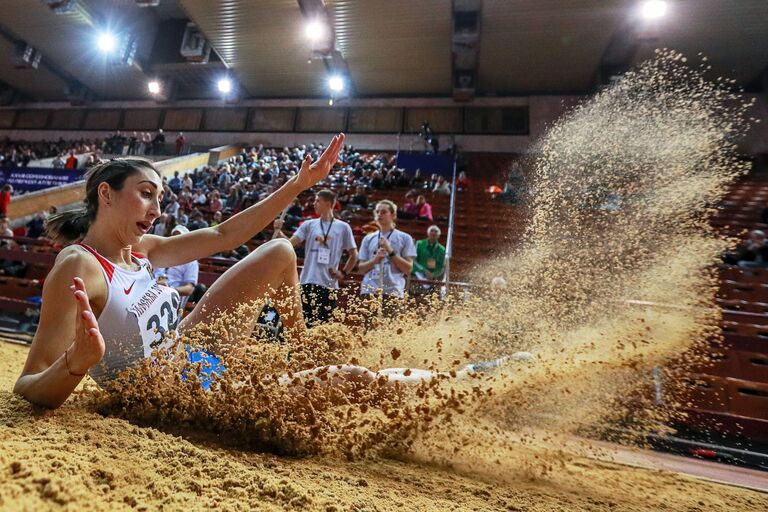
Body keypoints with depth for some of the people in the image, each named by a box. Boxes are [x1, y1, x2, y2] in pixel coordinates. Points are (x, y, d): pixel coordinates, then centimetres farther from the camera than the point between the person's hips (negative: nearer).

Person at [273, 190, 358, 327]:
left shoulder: (343, 227, 3)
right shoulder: (309, 225, 7)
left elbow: (353, 255, 9)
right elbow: (290, 243, -2)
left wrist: (343, 273, 0)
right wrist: (278, 231, -18)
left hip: (329, 284, -1)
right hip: (308, 282, 1)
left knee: (325, 323, 6)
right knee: (305, 322, 2)